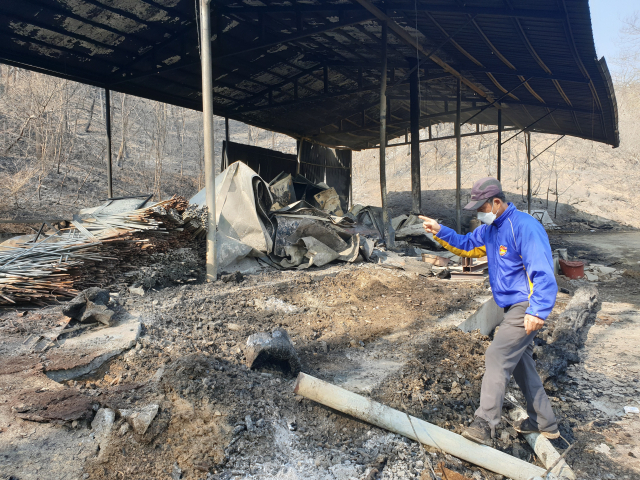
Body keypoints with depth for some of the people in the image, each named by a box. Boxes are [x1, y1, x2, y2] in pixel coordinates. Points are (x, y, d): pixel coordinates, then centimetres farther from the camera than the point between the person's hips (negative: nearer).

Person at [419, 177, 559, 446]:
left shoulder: (524, 227, -21)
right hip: (513, 307, 10)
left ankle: (484, 425, -15)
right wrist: (440, 232, 3)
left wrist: (538, 312, -31)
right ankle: (545, 423, 33)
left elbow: (543, 272, -25)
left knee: (497, 358, -16)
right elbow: (465, 245, 20)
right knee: (521, 364, 18)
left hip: (526, 307, -10)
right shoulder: (489, 229, 9)